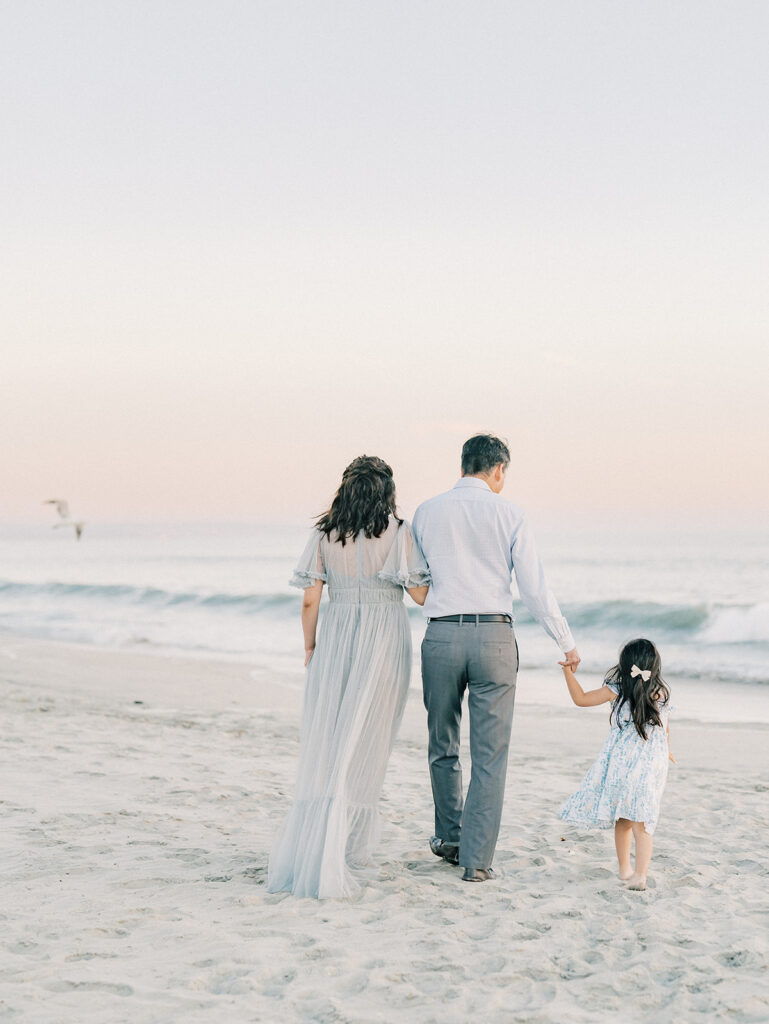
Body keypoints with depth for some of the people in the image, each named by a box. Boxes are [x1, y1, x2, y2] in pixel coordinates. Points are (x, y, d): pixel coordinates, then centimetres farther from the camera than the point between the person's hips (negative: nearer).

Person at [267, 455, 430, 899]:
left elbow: (310, 600, 1)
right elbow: (421, 595, -6)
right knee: (365, 748, 3)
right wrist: (418, 551, 10)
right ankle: (346, 850, 2)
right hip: (384, 642, -2)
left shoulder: (325, 534, 1)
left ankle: (307, 849, 7)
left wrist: (310, 646, 15)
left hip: (335, 641, 3)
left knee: (323, 745, 9)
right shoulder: (397, 532, -7)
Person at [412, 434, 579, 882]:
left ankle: (450, 838, 32)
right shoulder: (509, 514, -1)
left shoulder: (426, 513, 5)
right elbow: (535, 588, -2)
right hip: (494, 636, -2)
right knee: (490, 753, 3)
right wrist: (568, 643, 7)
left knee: (443, 746, 19)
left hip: (441, 635, 2)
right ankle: (477, 858, 2)